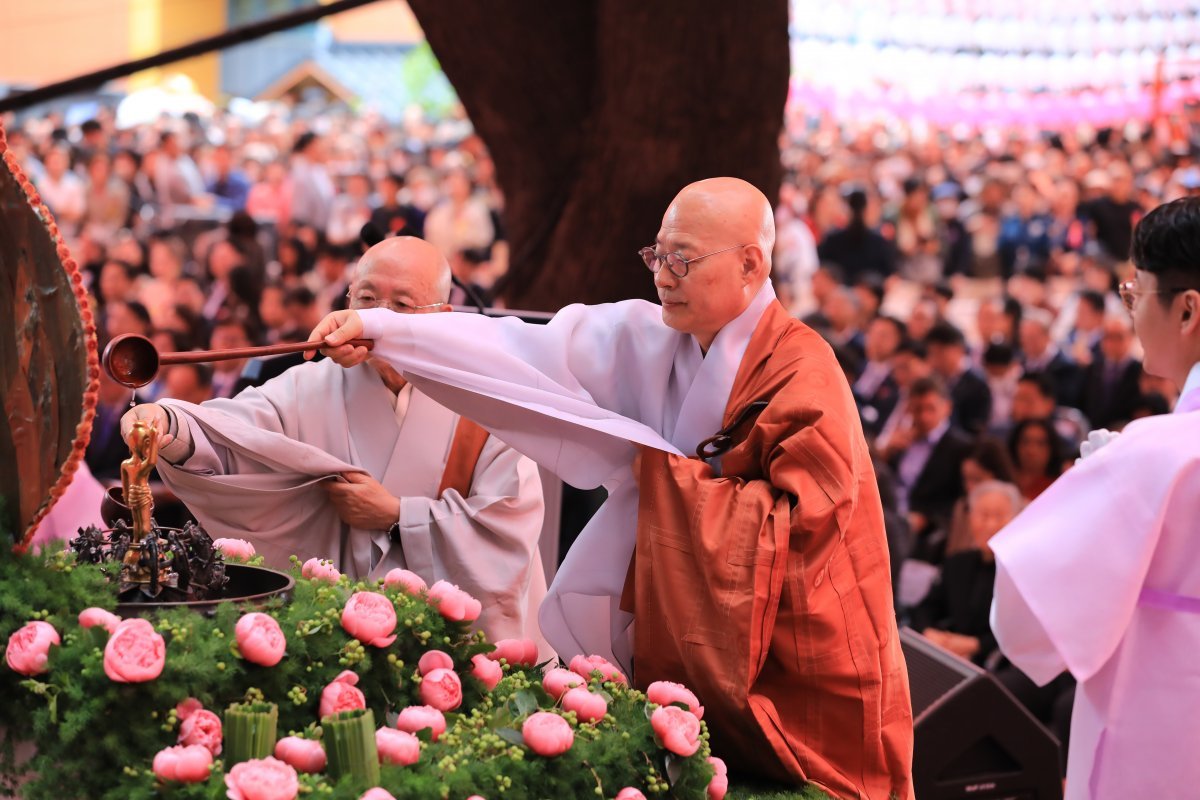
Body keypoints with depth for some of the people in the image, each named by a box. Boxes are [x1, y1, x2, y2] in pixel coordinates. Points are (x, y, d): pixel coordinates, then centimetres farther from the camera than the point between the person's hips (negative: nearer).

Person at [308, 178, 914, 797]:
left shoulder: (803, 376, -18)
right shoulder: (650, 341, 0)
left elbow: (794, 524, -21)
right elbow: (531, 351, -7)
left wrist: (666, 472, -14)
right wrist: (382, 330, -15)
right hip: (691, 647, 6)